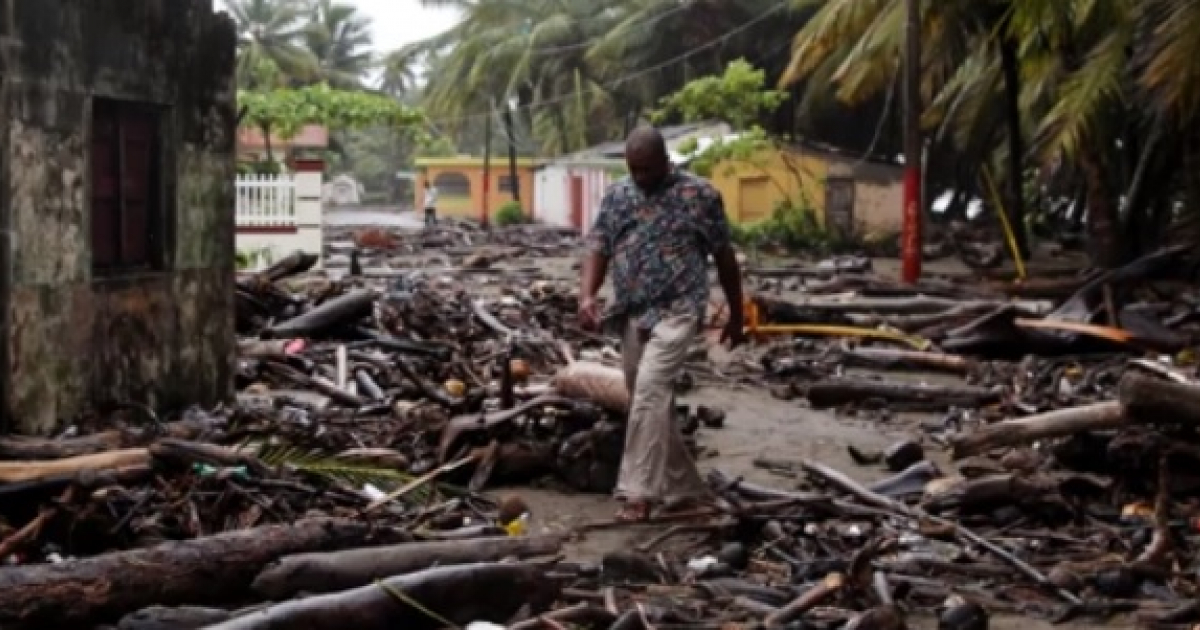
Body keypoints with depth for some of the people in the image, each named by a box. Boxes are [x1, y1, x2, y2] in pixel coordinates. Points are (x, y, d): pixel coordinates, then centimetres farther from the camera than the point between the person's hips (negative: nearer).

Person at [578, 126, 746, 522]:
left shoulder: (699, 195, -3)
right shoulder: (616, 196, 9)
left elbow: (724, 258, 4)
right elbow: (598, 249, 6)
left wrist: (736, 316, 9)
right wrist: (587, 296, -13)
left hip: (676, 311, -6)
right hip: (632, 315, 6)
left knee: (650, 390, -23)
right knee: (651, 401, 10)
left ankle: (639, 492, -24)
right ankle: (686, 489, 23)